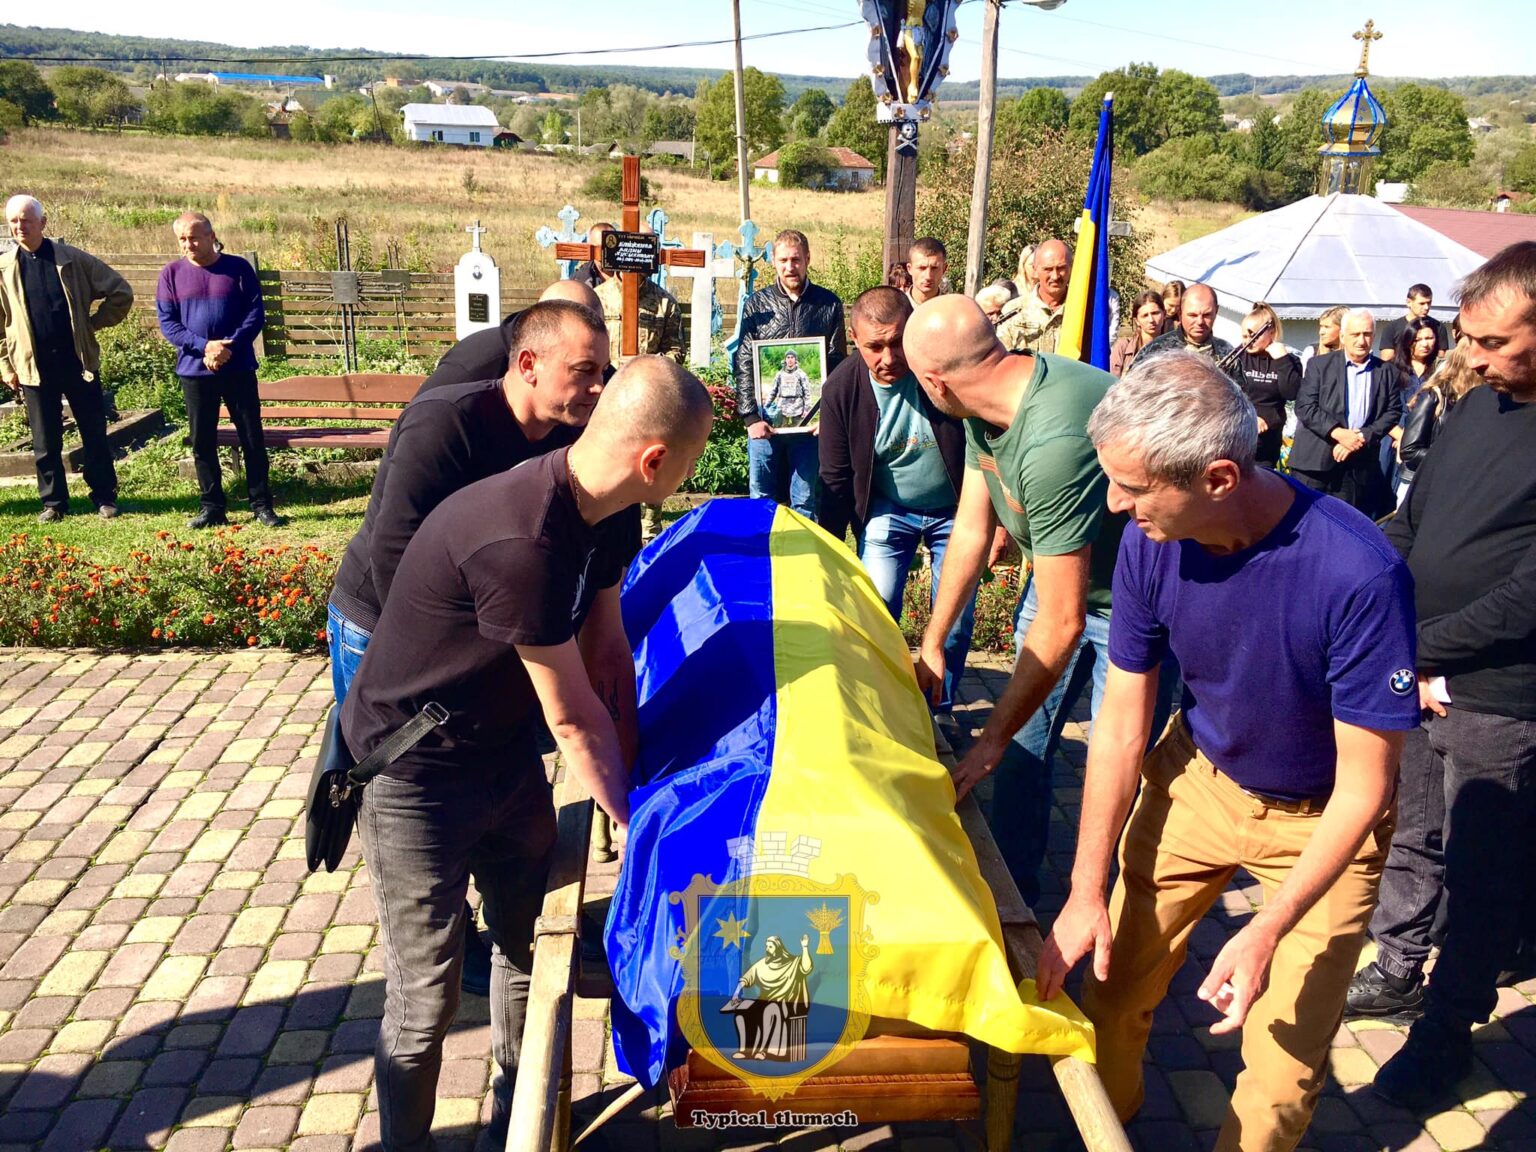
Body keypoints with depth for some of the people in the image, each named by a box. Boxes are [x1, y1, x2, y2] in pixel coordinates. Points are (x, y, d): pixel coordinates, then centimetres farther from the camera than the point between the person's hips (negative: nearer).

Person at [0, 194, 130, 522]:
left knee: (95, 434, 5)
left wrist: (93, 324, 2)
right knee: (45, 441, 6)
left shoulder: (73, 259, 0)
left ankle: (104, 497, 17)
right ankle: (53, 502, 17)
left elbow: (120, 292, 5)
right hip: (34, 367, 1)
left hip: (79, 360, -1)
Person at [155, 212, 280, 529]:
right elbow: (167, 323, 0)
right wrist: (204, 346, -15)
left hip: (238, 369, -1)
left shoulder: (239, 269, 1)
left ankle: (261, 505, 11)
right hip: (194, 371, 1)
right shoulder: (172, 274, 4)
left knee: (252, 438, 2)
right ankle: (211, 508, 16)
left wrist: (229, 347, -14)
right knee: (202, 442, 6)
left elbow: (256, 313, -2)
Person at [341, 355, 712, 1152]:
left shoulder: (600, 512, -9)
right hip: (415, 774, -8)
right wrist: (630, 821, -12)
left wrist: (633, 781, 0)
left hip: (506, 752, 8)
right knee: (426, 996, 4)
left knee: (531, 943, 19)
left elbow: (609, 652, 0)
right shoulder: (521, 543, -36)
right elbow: (575, 719, -26)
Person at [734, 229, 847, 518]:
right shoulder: (756, 305, 6)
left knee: (807, 503, 5)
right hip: (764, 420, 0)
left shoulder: (828, 304, 6)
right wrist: (750, 417, -7)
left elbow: (837, 364, 4)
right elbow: (743, 365, 2)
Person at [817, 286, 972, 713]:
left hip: (955, 511, 0)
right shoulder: (841, 389, -16)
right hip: (887, 511, 1)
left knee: (956, 618, 3)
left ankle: (939, 710, 24)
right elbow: (836, 479, -7)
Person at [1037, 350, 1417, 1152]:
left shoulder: (1358, 574, -33)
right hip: (1197, 778, 3)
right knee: (1113, 986, 6)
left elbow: (1363, 788, -22)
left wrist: (1267, 933, -29)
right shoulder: (1150, 542, -20)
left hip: (1321, 821, -3)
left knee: (1282, 1074, -2)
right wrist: (1085, 893, -12)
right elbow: (1122, 723, -10)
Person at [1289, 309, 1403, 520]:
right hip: (1316, 462, -2)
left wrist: (1362, 438, -9)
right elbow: (1305, 407, -3)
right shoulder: (1319, 365, 5)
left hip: (1360, 466, 2)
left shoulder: (1388, 372, 11)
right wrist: (1338, 433, -14)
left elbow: (1393, 412, 6)